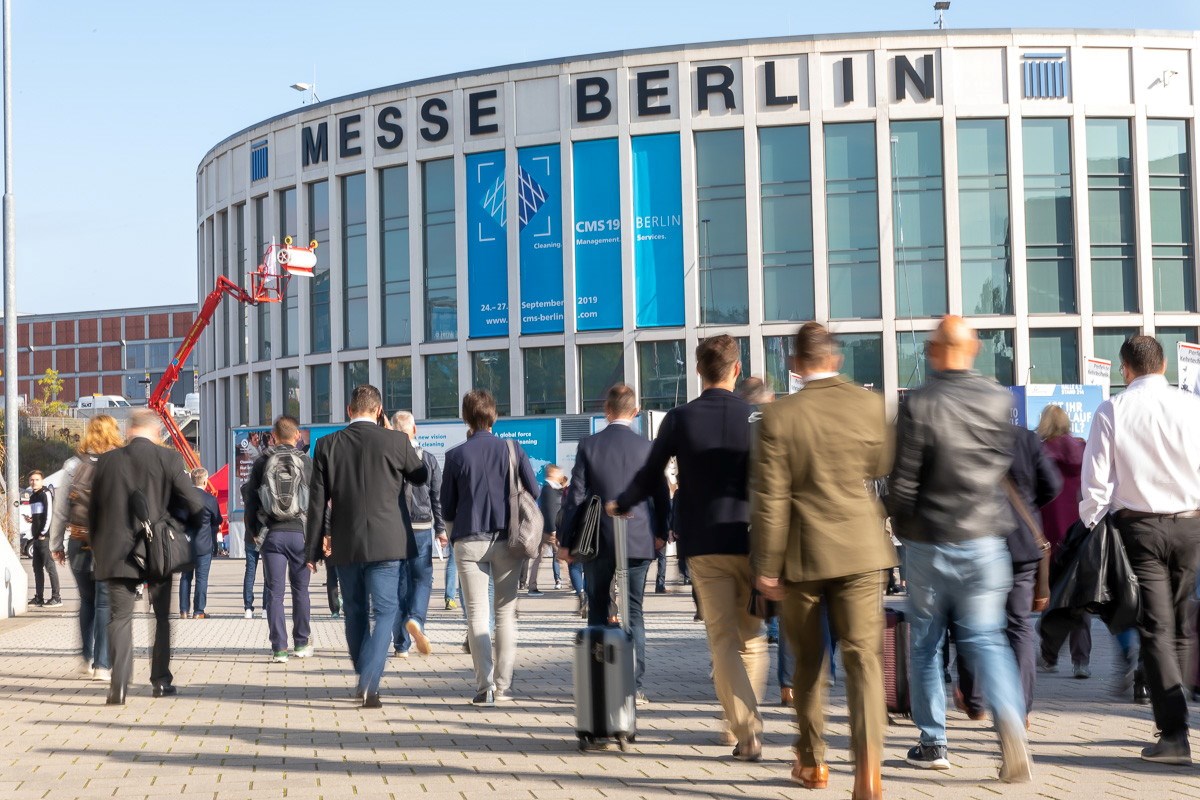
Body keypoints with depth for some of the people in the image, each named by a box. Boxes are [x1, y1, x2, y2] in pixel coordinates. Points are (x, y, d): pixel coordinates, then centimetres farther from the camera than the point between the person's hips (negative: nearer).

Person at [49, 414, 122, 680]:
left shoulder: (74, 465, 0)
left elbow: (61, 509, 4)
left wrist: (56, 544, 14)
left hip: (79, 542, 3)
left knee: (87, 600, 19)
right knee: (105, 602, 2)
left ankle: (87, 658, 25)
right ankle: (102, 664, -1)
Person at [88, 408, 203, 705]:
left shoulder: (108, 461, 1)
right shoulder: (168, 459, -7)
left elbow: (92, 512, 8)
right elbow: (194, 504, -9)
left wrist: (98, 549, 19)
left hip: (117, 554, 1)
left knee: (120, 617, 2)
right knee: (162, 616, 16)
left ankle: (119, 684, -11)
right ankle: (161, 681, 20)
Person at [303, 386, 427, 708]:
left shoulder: (327, 445, 0)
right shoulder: (395, 441, -6)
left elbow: (317, 503, 2)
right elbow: (421, 476, 13)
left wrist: (313, 550, 7)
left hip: (344, 546, 3)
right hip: (385, 543, -3)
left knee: (355, 613, 16)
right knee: (385, 612, 2)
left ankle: (363, 680, 28)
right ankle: (369, 683, -13)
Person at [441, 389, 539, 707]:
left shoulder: (456, 455, -4)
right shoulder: (512, 449, -1)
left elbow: (447, 508, 1)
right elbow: (533, 493, 1)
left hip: (469, 541, -1)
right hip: (507, 539, 1)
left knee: (477, 614, 2)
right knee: (506, 612, 9)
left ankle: (484, 687, -5)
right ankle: (503, 685, 6)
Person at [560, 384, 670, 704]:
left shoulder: (588, 445, -5)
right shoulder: (647, 448, -2)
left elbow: (575, 496, -5)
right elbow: (662, 496, 5)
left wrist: (566, 541, 2)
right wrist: (660, 533, 20)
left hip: (597, 541, -1)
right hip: (639, 541, 1)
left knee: (598, 612, 11)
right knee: (634, 614, 6)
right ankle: (635, 687, 2)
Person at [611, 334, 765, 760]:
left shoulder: (680, 418, -2)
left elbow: (650, 476, 5)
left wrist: (621, 504, 24)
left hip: (703, 543, 0)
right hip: (750, 541, 0)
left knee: (723, 640, 3)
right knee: (753, 637, 15)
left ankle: (747, 733, -5)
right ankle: (747, 721, 13)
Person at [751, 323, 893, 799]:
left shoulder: (779, 417, -10)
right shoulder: (869, 405, -4)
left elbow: (770, 498, -9)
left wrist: (767, 566, -4)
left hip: (804, 554, -1)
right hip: (860, 550, 1)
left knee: (808, 661, 15)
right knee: (863, 657, -2)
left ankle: (812, 762, 27)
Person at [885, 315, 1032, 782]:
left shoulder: (918, 404, -13)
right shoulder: (999, 400, -1)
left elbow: (903, 481, -11)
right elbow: (1005, 464, 11)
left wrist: (900, 525, 7)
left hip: (928, 542, -2)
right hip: (984, 538, 3)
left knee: (925, 643, 12)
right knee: (984, 637, 9)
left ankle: (933, 744, 17)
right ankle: (1009, 719, -16)